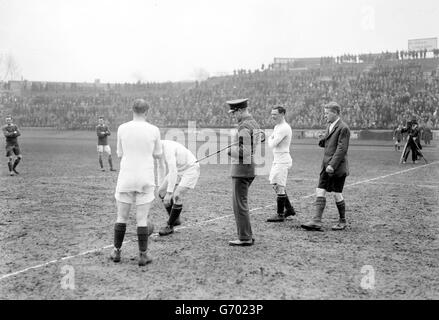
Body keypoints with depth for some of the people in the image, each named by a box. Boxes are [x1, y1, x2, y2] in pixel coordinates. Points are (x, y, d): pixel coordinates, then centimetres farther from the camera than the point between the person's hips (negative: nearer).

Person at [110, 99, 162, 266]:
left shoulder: (122, 128, -3)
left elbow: (120, 154, 7)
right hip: (146, 180, -1)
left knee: (121, 217, 13)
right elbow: (158, 155, 7)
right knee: (142, 219, 5)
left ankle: (116, 252, 19)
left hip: (126, 178, 1)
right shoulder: (154, 130, -5)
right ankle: (143, 255, 9)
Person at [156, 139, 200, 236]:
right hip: (179, 169, 9)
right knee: (161, 192, 3)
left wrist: (169, 193, -39)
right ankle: (175, 219, 16)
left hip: (191, 169, -9)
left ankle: (169, 226, -5)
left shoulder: (168, 148, -33)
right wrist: (160, 185, 13)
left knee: (177, 196, -21)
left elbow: (173, 171, -38)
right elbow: (161, 167, 12)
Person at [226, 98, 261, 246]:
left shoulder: (244, 127, -17)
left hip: (242, 169, -10)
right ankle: (247, 235, 22)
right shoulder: (254, 123, 15)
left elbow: (244, 151, -24)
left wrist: (231, 150, -8)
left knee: (240, 204, -3)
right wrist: (234, 149, 12)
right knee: (242, 203, 17)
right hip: (251, 168, 10)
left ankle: (245, 238, 3)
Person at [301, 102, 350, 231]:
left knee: (337, 194, 1)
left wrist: (332, 165, -22)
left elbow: (342, 149, -18)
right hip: (326, 166, 8)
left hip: (337, 167, -8)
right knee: (320, 191, 0)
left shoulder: (343, 128, -13)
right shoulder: (330, 126, 16)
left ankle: (342, 221, 18)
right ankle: (317, 221, -2)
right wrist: (323, 141, 1)